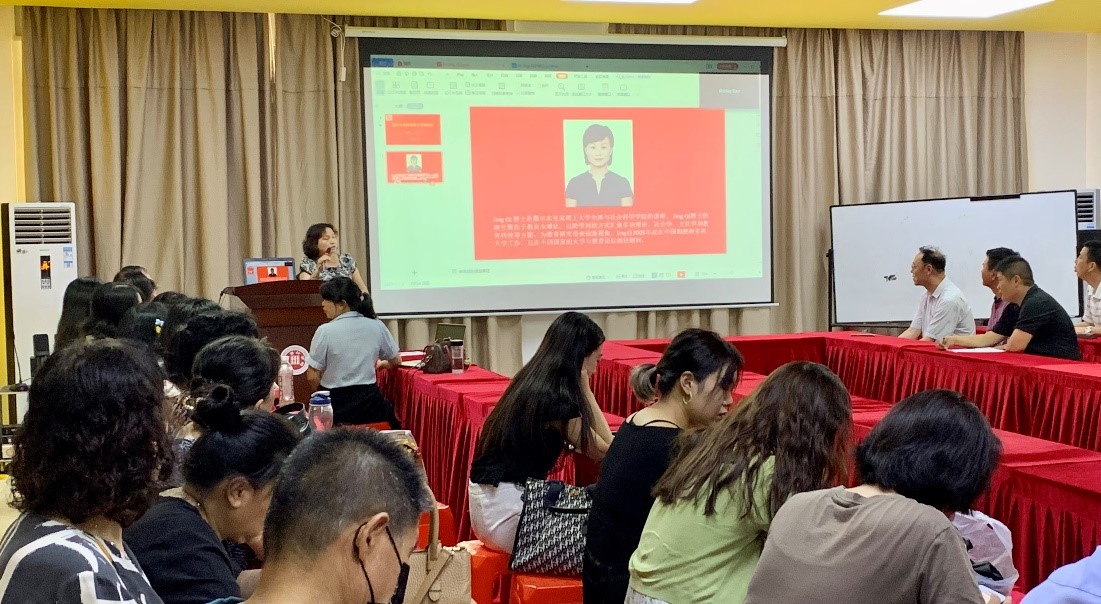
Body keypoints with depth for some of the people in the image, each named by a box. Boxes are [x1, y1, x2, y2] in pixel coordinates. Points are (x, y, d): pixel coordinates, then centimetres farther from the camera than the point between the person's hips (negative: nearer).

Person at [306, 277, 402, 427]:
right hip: (369, 399, 3)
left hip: (336, 404, -3)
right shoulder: (376, 326, -2)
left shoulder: (325, 331, -13)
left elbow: (312, 376, -9)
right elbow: (396, 361, 12)